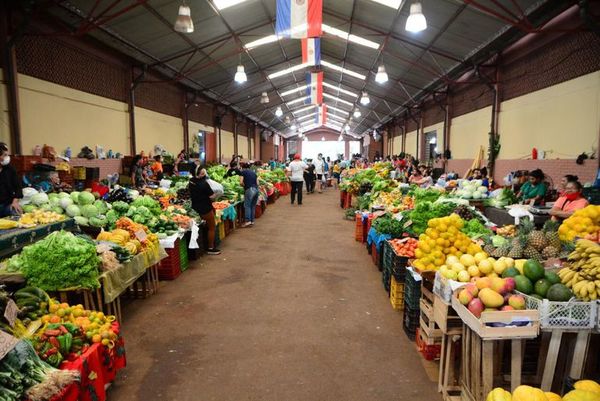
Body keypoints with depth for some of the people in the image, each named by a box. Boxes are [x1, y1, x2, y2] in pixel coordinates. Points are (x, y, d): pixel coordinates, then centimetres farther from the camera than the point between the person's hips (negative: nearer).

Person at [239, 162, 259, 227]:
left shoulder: (243, 172, 6)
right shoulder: (253, 172, 22)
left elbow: (241, 182, -5)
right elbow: (257, 183, 15)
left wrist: (244, 186, 13)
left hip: (249, 190, -6)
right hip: (256, 189, 6)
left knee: (247, 205, -3)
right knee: (253, 206, 11)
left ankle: (248, 221, -11)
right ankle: (252, 221, 13)